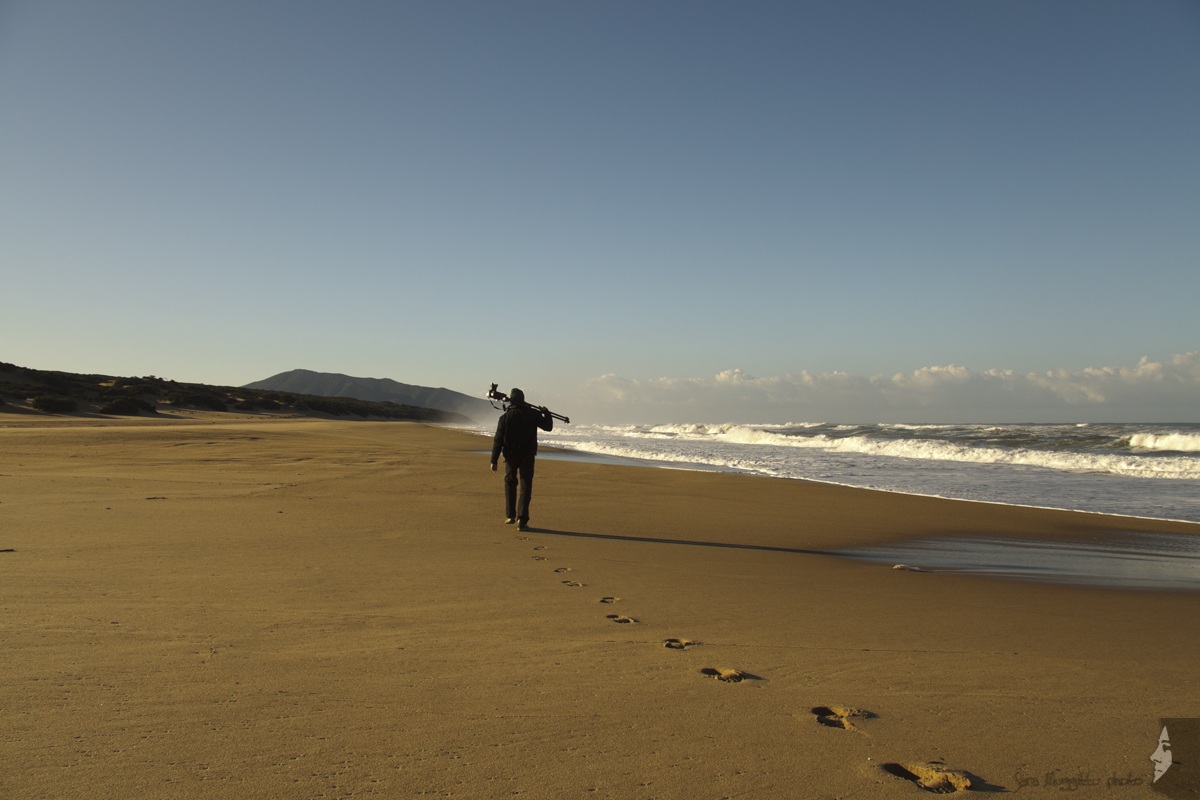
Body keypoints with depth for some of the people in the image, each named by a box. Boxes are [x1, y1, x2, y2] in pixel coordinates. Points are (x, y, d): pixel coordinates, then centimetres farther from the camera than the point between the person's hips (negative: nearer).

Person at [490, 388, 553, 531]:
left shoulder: (505, 417, -5)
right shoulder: (533, 414, -5)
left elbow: (498, 440, -5)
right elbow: (548, 426, 4)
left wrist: (494, 460, 0)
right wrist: (546, 413, 22)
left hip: (510, 456, 1)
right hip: (527, 456, -1)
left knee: (510, 484, 21)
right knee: (525, 487, -1)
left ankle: (510, 515, 23)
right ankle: (521, 520, -10)